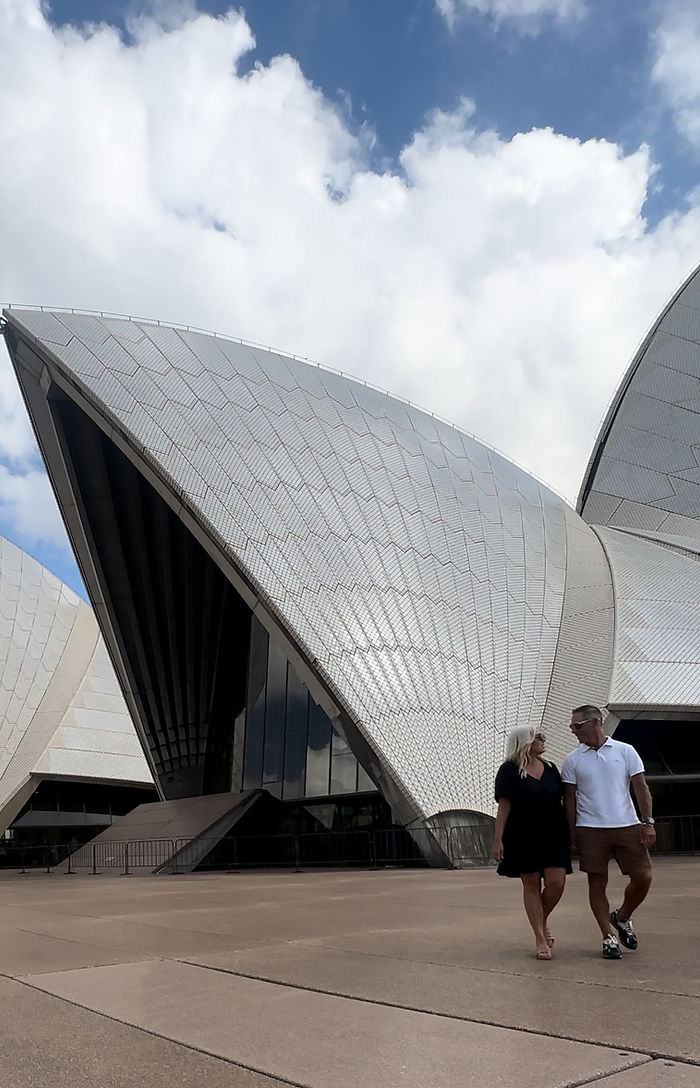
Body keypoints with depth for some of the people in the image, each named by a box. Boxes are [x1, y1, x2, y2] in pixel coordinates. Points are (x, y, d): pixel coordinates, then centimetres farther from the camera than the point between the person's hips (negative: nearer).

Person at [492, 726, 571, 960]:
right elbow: (504, 806, -7)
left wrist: (570, 832, 13)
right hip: (524, 837, -4)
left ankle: (543, 921, 22)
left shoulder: (550, 769, 11)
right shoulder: (509, 771, -4)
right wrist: (497, 840, -12)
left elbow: (561, 801, 16)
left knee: (556, 882, -6)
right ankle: (540, 939, 12)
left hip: (553, 835, 4)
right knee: (531, 885, 2)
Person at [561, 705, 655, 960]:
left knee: (643, 877, -3)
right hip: (591, 829, 0)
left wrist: (648, 822, -5)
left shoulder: (625, 751, 2)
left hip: (627, 826, 0)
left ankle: (621, 918, 23)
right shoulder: (572, 760, 3)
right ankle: (609, 936, 15)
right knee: (597, 883, 1)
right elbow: (569, 799, 5)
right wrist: (571, 834, 2)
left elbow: (641, 787, 3)